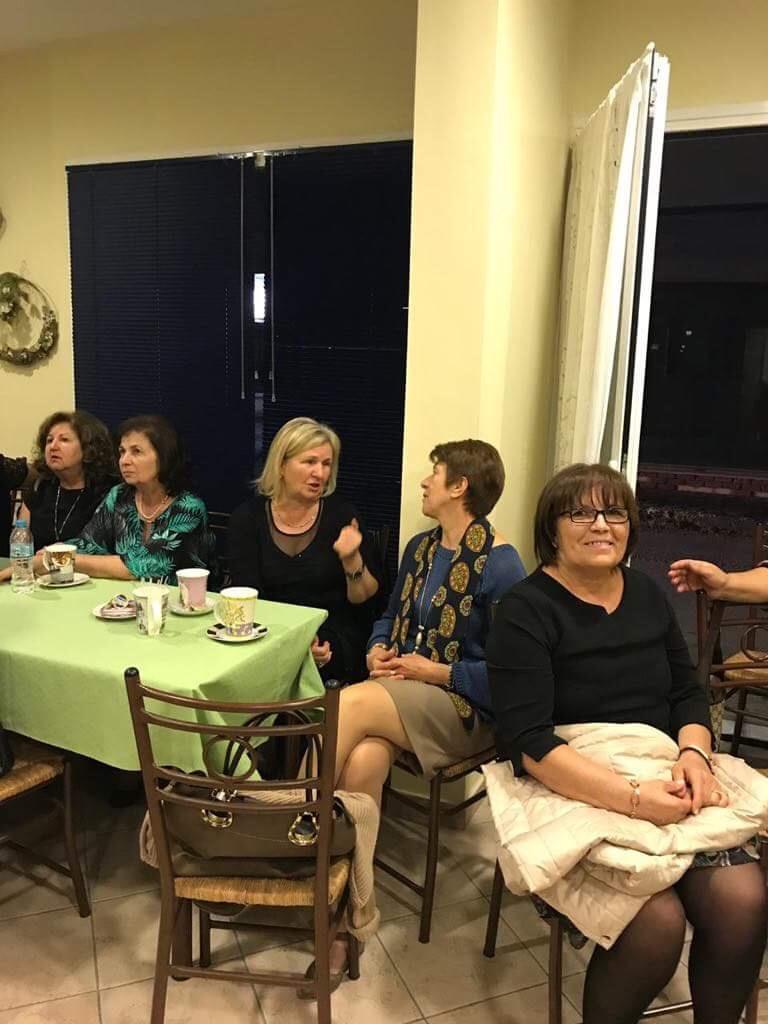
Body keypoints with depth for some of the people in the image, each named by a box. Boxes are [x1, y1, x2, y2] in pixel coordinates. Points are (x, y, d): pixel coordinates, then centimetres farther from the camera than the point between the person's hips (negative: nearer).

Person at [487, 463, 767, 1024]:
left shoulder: (647, 594, 10)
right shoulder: (526, 610, -9)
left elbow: (689, 694, 14)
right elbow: (528, 742, -16)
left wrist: (694, 755, -9)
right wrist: (634, 799, -26)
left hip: (666, 784, 5)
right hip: (575, 798, -5)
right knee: (657, 920, -26)